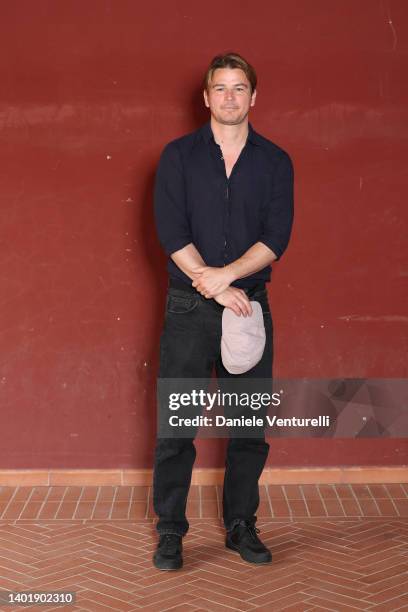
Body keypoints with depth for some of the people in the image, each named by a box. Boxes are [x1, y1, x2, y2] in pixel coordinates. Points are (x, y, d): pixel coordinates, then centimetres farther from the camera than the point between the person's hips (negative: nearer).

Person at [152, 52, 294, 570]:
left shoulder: (275, 161, 6)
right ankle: (170, 531, 13)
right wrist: (217, 288, -14)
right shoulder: (179, 155, 2)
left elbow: (277, 236, -3)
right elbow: (171, 230, -7)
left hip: (249, 304, 2)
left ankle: (241, 526, 21)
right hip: (189, 308, -1)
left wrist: (225, 274, -16)